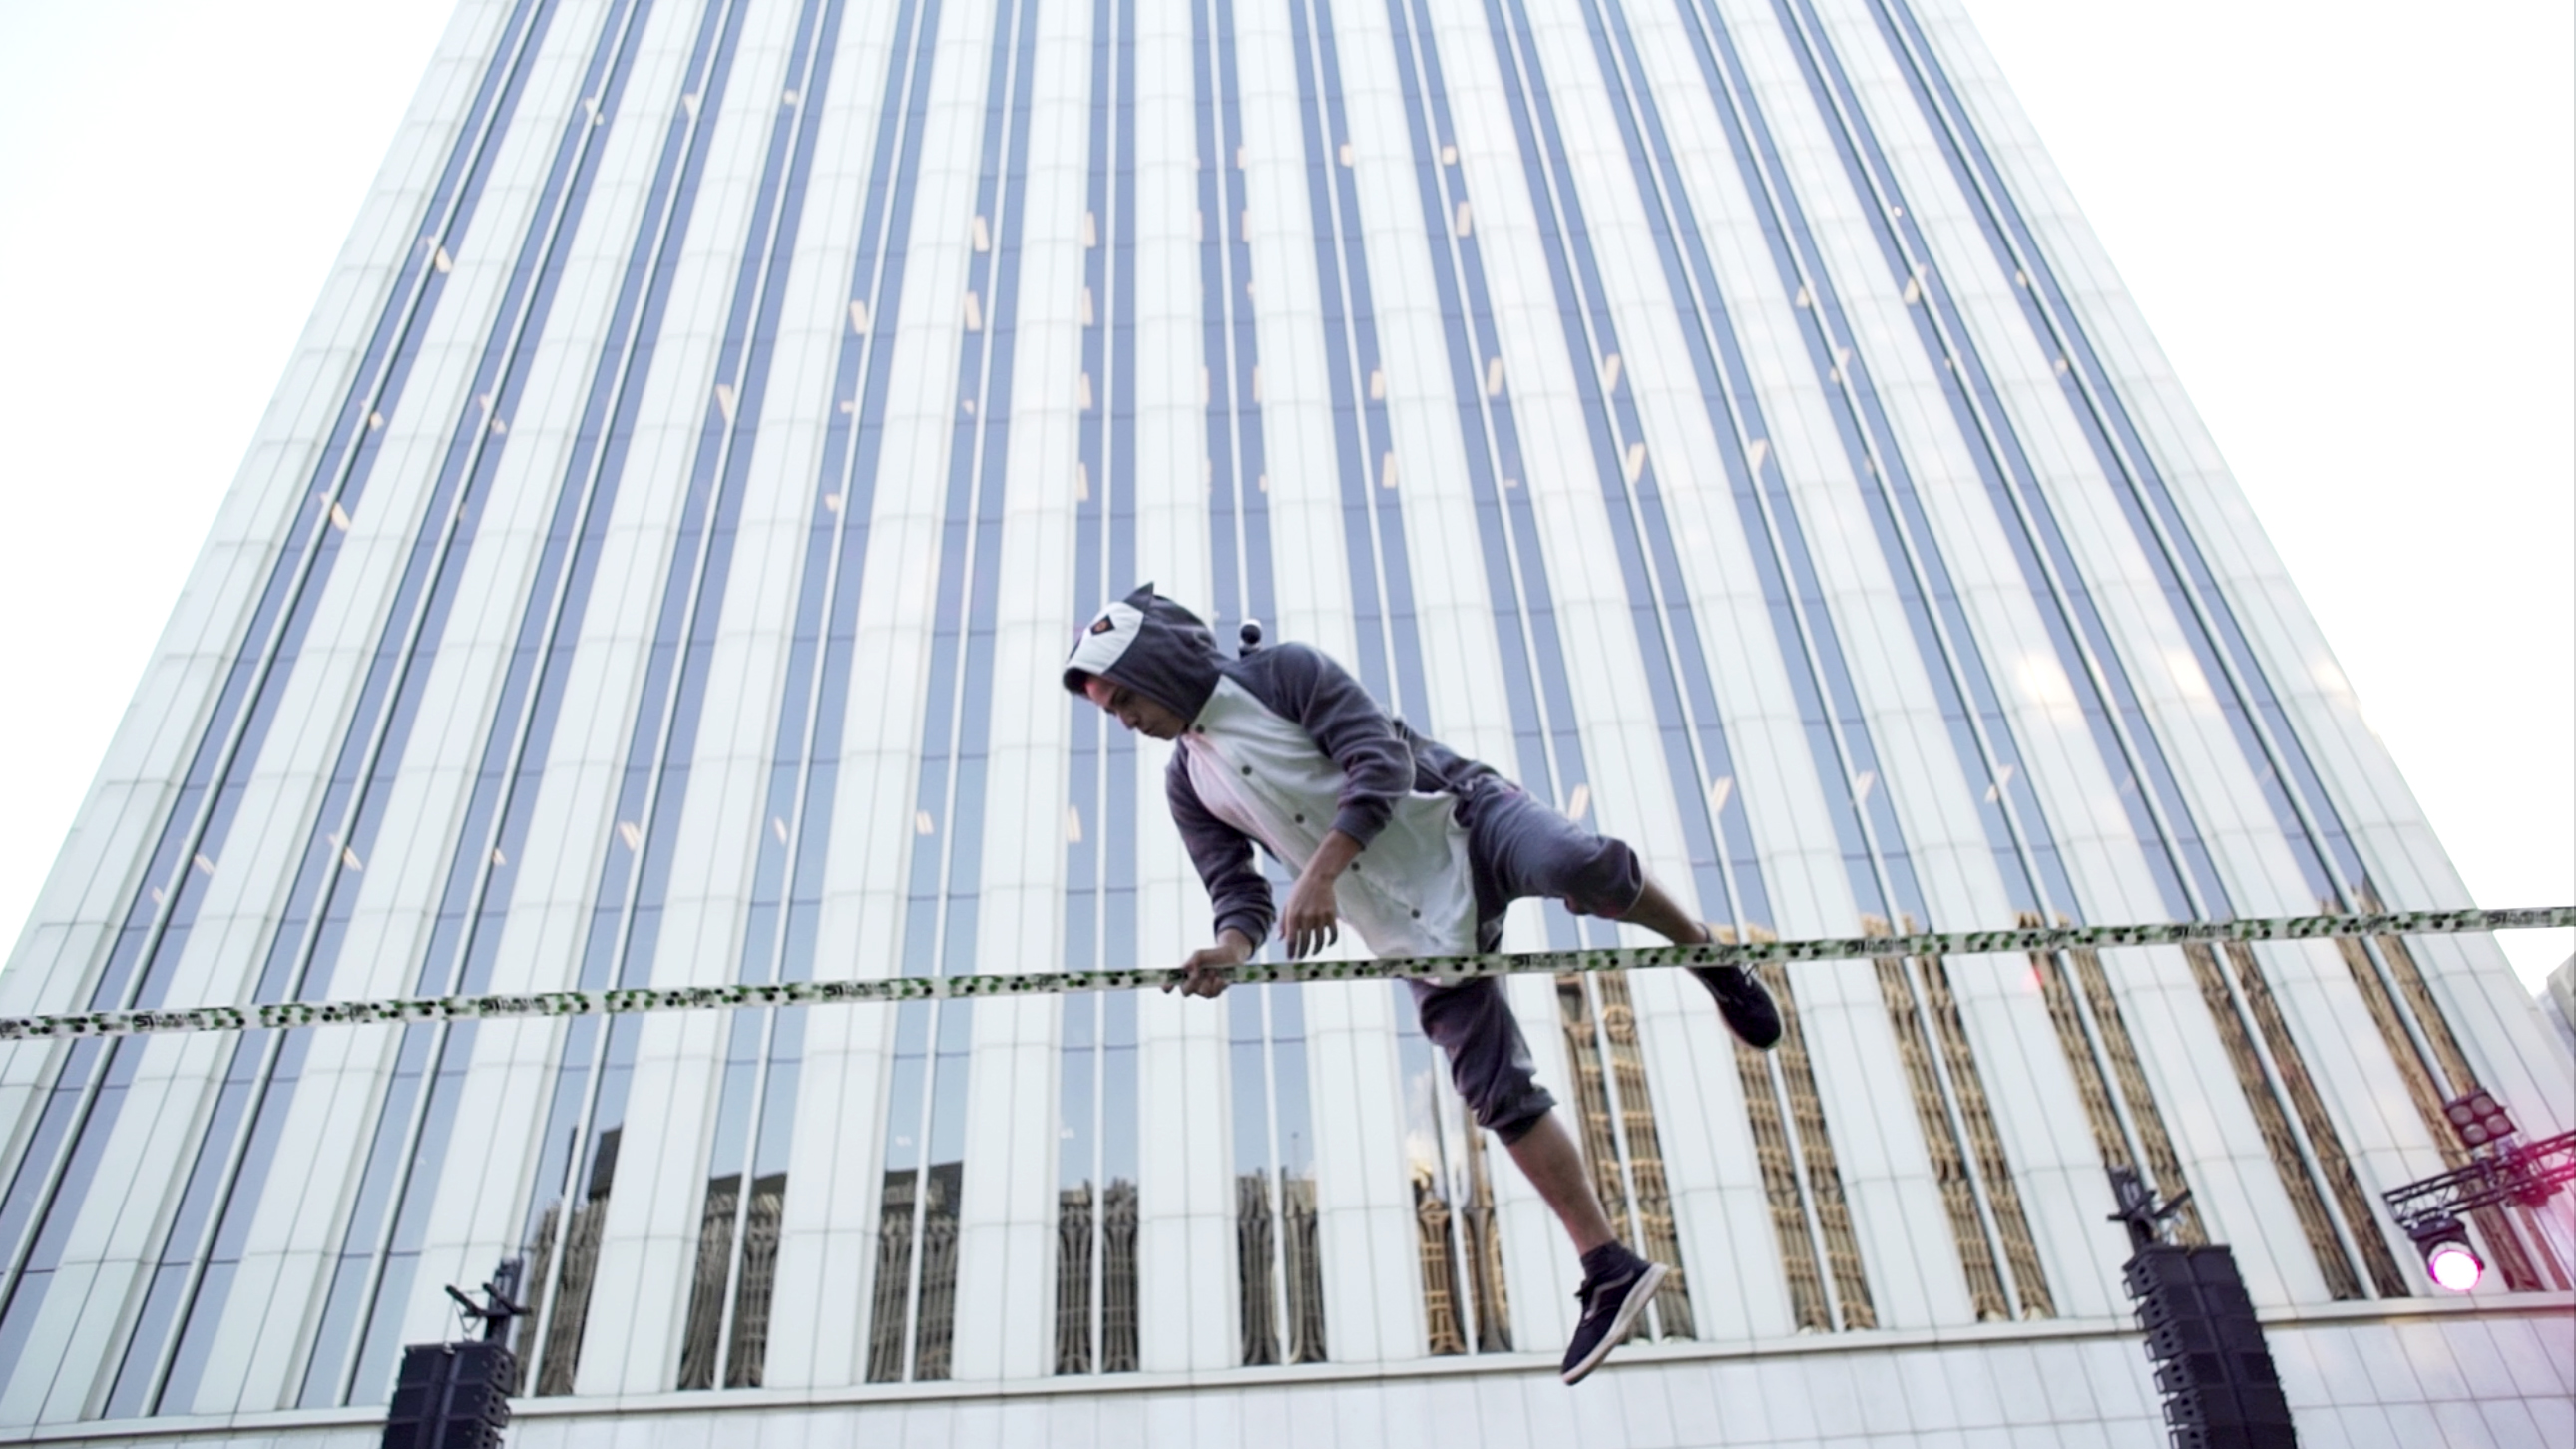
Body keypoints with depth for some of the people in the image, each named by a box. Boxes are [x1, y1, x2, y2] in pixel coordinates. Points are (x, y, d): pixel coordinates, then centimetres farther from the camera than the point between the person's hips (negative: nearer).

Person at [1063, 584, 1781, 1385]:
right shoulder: (1190, 784, 11)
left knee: (1583, 868, -35)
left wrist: (1319, 873, -26)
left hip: (1464, 822, -4)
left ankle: (1708, 954, -5)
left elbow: (1382, 762, -16)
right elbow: (1238, 889, 5)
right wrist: (1230, 947, -18)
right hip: (1418, 926, 4)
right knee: (1497, 1092, -4)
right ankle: (1611, 1273, 5)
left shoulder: (1285, 673, -5)